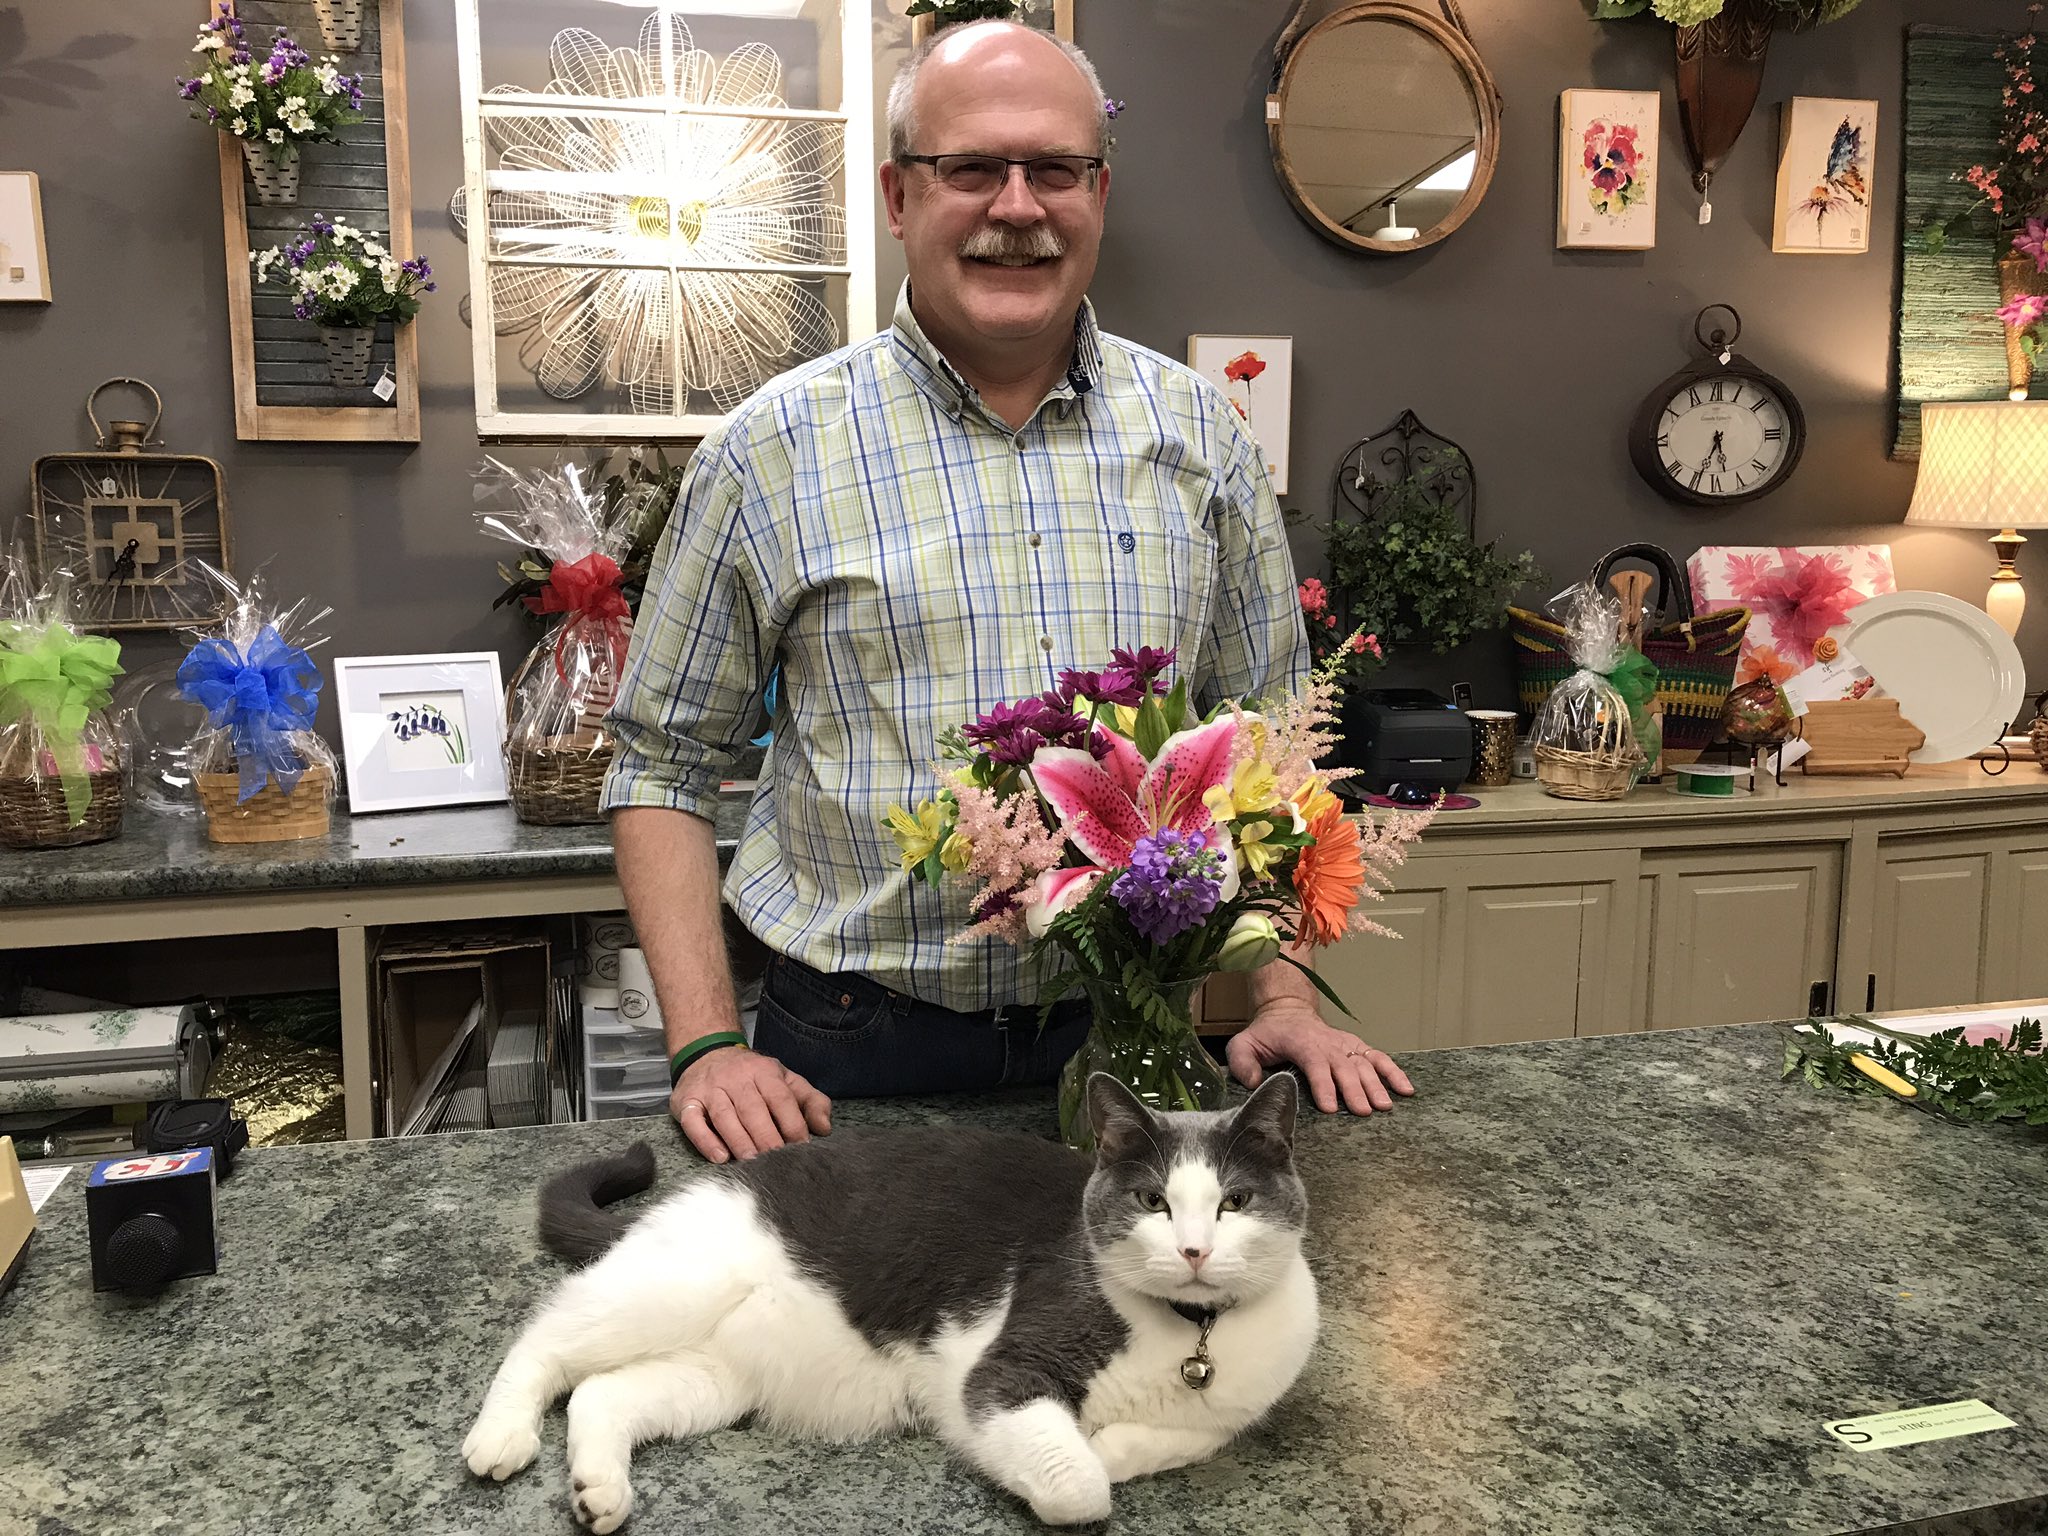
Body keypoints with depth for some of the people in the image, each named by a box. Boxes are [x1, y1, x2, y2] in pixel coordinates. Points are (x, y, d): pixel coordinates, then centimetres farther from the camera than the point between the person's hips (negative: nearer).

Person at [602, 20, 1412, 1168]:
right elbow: (664, 767, 0)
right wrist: (707, 1048, -9)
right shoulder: (774, 450, -5)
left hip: (1126, 1039, 3)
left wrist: (1287, 1005, 0)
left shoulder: (1198, 433, 2)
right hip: (858, 1053, -2)